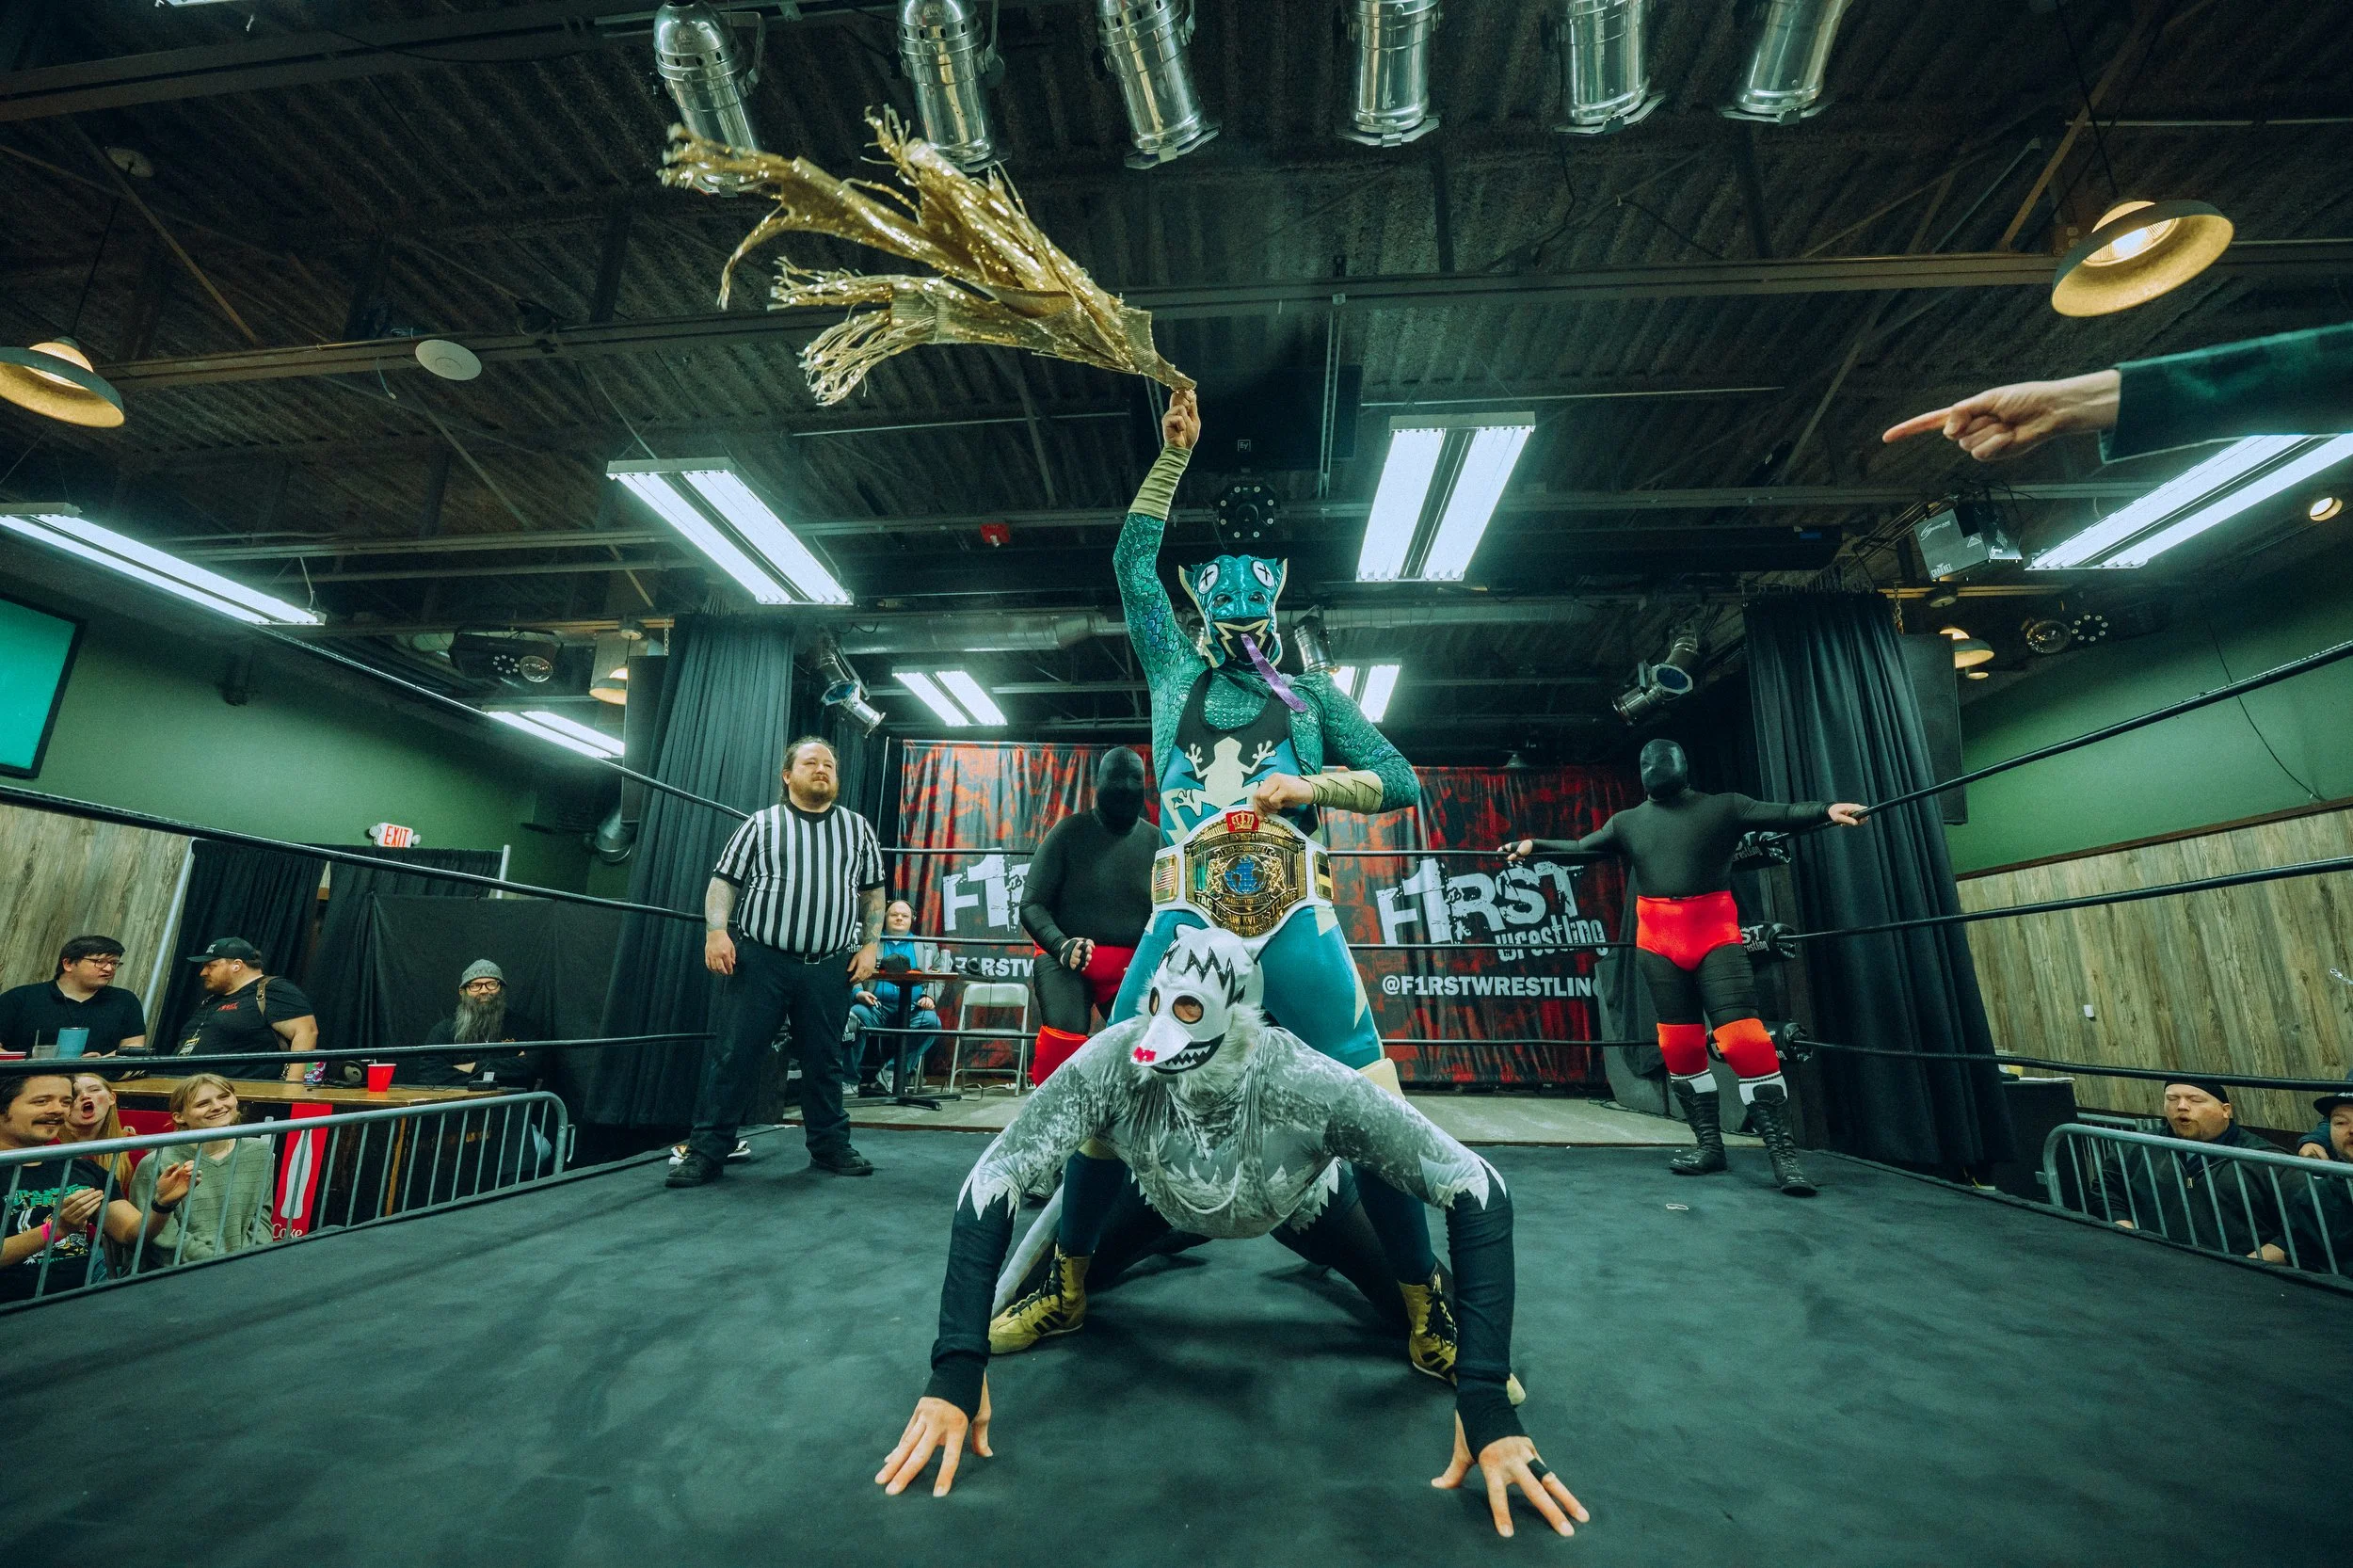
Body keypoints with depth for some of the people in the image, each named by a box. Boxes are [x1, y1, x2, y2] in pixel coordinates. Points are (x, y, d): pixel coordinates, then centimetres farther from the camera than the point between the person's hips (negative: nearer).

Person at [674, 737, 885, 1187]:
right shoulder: (762, 824, 5)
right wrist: (716, 931, -10)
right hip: (759, 959, -1)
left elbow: (872, 892, 12)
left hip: (829, 967, 2)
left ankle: (830, 1146, 23)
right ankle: (707, 1150, 15)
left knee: (824, 1060, 11)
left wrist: (869, 946, 4)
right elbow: (724, 880, 4)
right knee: (734, 1053, 2)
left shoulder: (858, 828, 10)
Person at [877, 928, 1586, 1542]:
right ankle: (1183, 1241, 31)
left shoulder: (1308, 1084, -44)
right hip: (1166, 1203, 1)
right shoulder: (1114, 1062, -41)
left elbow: (1477, 1190, -39)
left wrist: (1486, 1398, -43)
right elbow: (989, 1184, -35)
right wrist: (956, 1367, -41)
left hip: (1302, 1203, -1)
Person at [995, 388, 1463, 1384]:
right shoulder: (1175, 671, 22)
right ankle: (1065, 1290, 24)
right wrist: (1174, 453, 21)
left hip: (1292, 917, 0)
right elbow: (1133, 561, 20)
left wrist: (1309, 784, -3)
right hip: (1183, 917, 1)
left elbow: (1403, 781, 13)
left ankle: (1429, 1317, 17)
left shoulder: (1310, 691, 21)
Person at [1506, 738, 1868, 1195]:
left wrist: (1826, 810, -27)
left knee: (1743, 1037, -12)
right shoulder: (1627, 822, 12)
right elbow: (1578, 847, 18)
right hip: (1657, 944, 3)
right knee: (1680, 1046, 7)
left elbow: (1783, 814, -9)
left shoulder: (1722, 807, 3)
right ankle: (1709, 1144, 18)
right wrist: (1534, 845, 8)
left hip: (1716, 938, -3)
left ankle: (1783, 1153, -3)